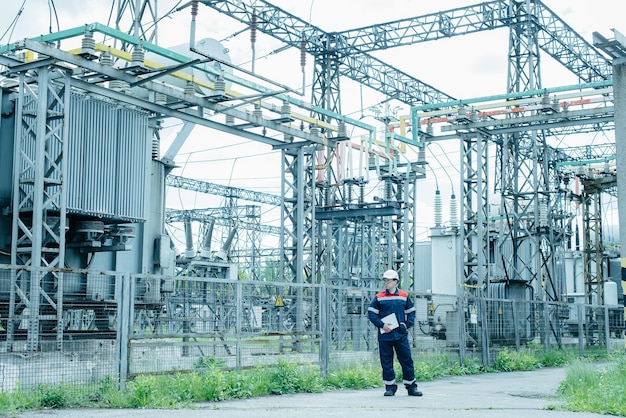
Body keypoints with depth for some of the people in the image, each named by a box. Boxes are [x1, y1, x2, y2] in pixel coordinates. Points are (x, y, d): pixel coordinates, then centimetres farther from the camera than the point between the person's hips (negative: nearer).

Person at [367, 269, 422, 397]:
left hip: (401, 334, 1)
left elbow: (411, 312, 16)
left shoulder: (404, 296, 8)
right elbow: (371, 313, 3)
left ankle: (411, 387, 11)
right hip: (384, 335, -1)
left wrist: (407, 324, 0)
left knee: (407, 360, 1)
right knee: (386, 362, 2)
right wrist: (382, 325, -9)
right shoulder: (379, 297, 4)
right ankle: (390, 387, 13)